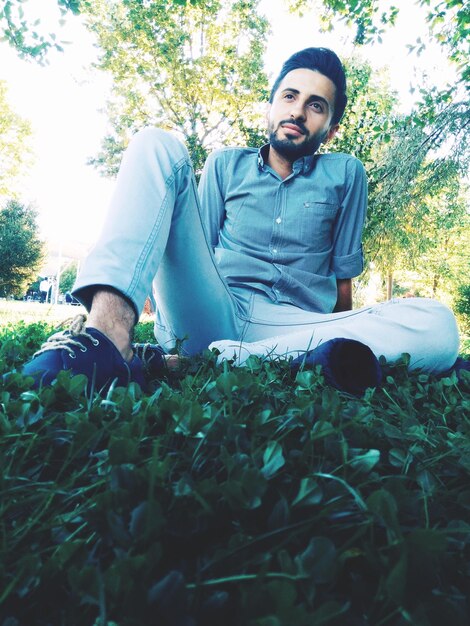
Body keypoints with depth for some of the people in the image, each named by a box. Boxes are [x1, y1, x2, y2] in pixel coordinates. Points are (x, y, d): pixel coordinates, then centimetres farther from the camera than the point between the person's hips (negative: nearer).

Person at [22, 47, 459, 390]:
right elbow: (194, 248, 10)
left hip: (293, 330, 0)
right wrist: (168, 331, -2)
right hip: (213, 315, 1)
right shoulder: (225, 164, 18)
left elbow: (343, 277, 15)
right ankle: (110, 335, -32)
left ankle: (225, 358, -29)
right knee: (156, 145, -8)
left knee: (437, 325, -24)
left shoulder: (345, 175, 16)